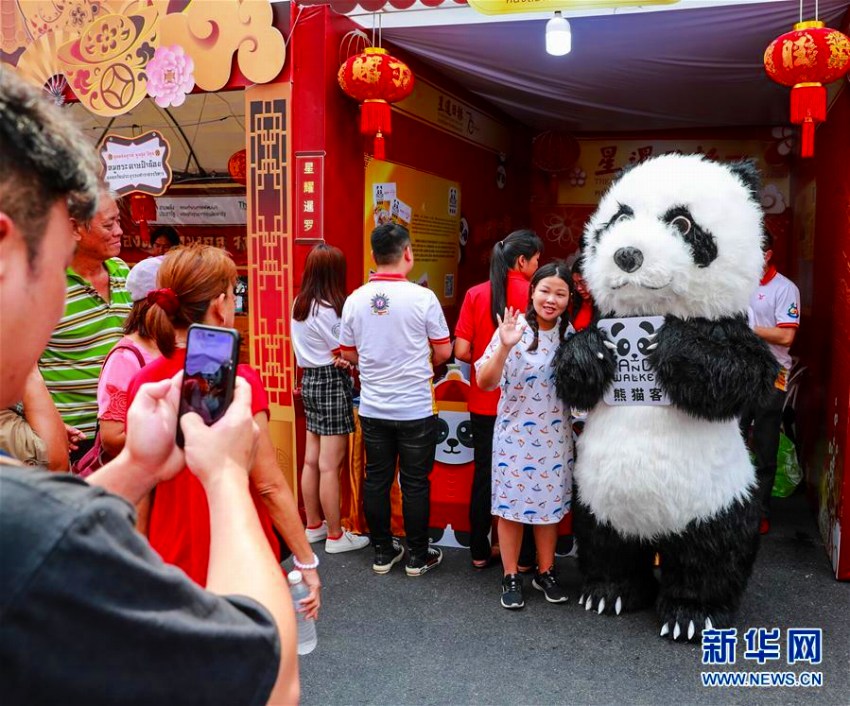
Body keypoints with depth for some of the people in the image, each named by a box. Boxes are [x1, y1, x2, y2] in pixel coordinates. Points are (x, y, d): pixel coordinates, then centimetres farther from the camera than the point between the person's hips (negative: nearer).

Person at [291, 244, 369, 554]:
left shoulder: (299, 305, 7)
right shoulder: (329, 309, -18)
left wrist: (337, 356, 0)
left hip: (310, 380, 9)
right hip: (332, 383, -9)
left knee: (312, 459, 15)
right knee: (330, 464, -2)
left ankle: (314, 525, 26)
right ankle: (335, 536, 7)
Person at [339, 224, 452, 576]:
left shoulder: (355, 300, -3)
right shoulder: (422, 297, -14)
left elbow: (348, 355, 6)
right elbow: (443, 352, -6)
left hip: (372, 408, 4)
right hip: (415, 408, -3)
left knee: (376, 479, 13)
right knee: (415, 483, 8)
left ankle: (382, 552, 24)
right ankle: (417, 556, 19)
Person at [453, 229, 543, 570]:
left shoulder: (475, 295, -4)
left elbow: (461, 351, -7)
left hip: (484, 402, 2)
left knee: (484, 475, 14)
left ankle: (480, 553, 24)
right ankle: (524, 556, 21)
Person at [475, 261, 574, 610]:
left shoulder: (569, 332, 2)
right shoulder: (514, 329, -13)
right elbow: (485, 382, -18)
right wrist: (504, 347, -31)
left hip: (554, 435, 4)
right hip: (516, 434, -4)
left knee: (550, 504, 14)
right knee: (512, 505, 5)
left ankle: (546, 572, 30)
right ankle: (511, 577, 20)